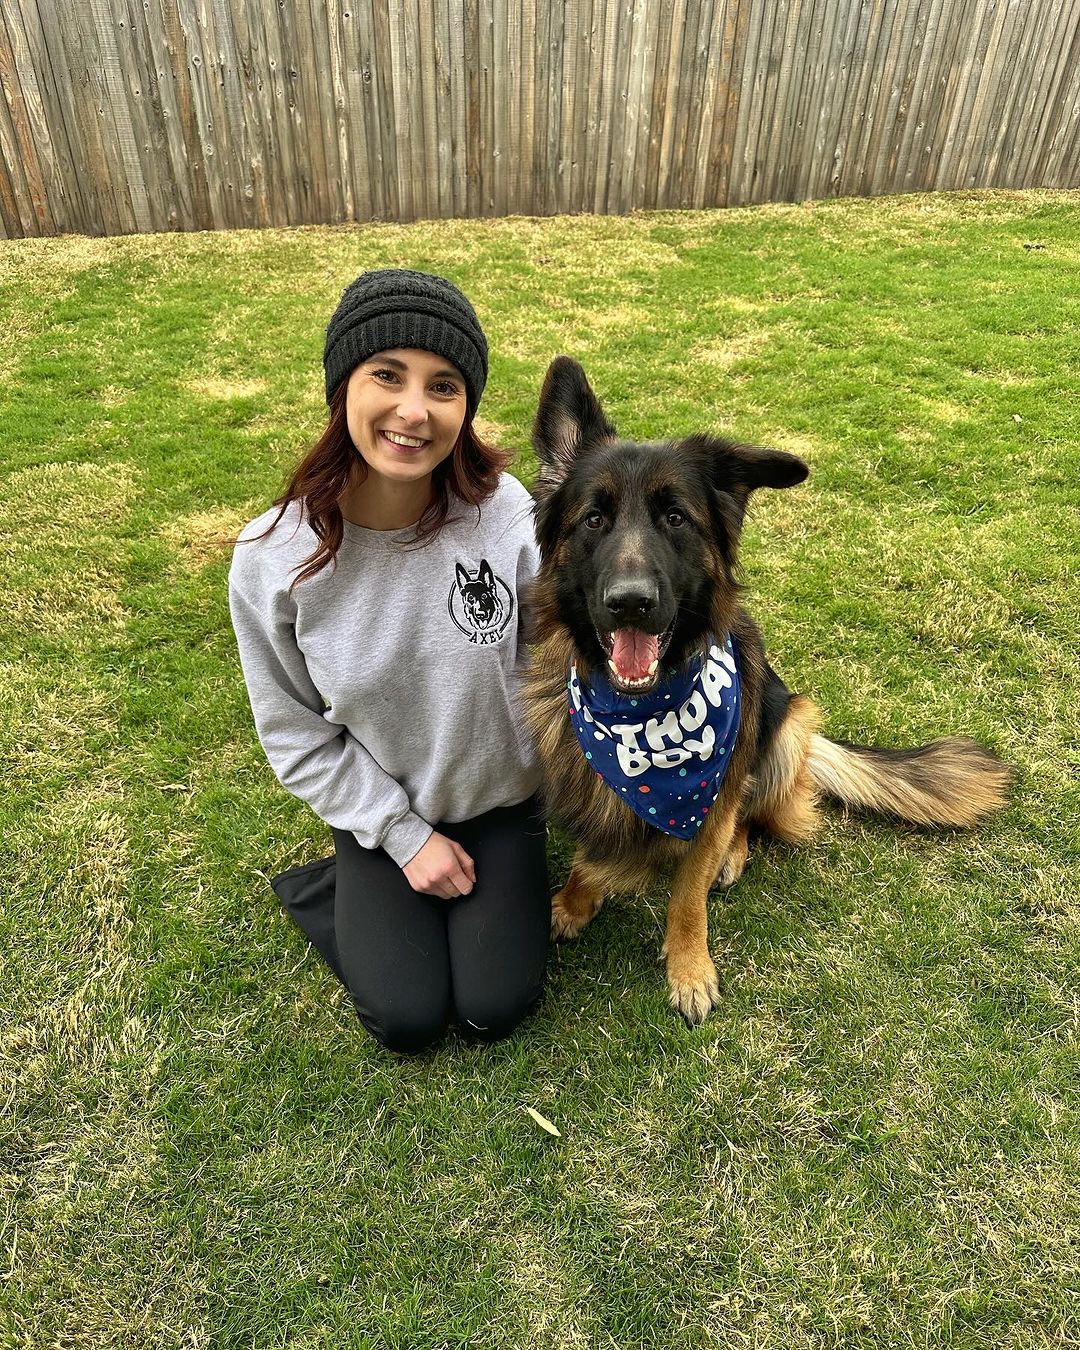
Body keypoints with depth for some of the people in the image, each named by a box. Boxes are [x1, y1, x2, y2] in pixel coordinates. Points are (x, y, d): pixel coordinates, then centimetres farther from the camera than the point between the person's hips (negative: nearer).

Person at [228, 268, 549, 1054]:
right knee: (407, 1020, -2)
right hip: (379, 810, 0)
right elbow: (296, 733, -9)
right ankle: (323, 889, 25)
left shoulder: (507, 515, -23)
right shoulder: (274, 557, -21)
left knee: (494, 1010, 0)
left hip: (500, 800, 1)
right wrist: (402, 835, -10)